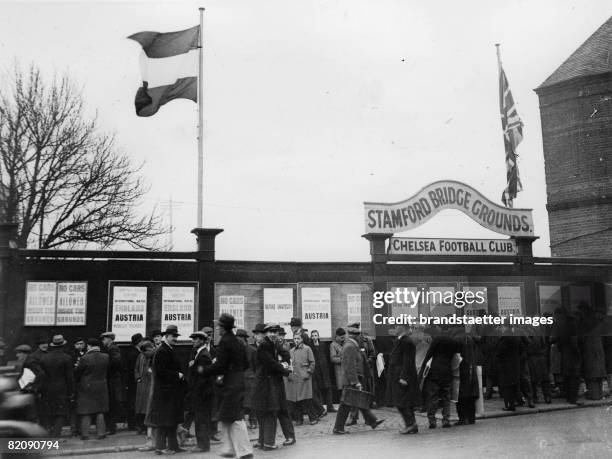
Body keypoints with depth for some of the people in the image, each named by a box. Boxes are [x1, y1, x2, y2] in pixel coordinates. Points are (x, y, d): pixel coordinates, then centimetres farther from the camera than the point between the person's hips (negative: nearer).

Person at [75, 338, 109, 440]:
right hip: (101, 387, 4)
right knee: (100, 411, 11)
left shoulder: (84, 359, -14)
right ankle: (101, 433, 9)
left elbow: (77, 374, -6)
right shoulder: (106, 357, -1)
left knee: (86, 412, 4)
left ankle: (85, 434, 5)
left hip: (86, 388, -4)